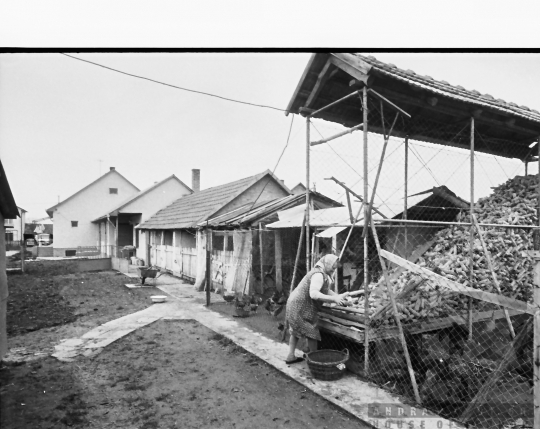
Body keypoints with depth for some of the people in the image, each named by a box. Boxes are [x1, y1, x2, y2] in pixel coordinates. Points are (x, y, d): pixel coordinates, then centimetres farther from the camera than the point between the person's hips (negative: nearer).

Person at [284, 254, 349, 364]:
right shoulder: (318, 275, -22)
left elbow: (327, 290, 13)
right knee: (312, 334, 0)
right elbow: (313, 294, -33)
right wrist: (334, 299, -32)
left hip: (294, 304, 11)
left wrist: (338, 296, -3)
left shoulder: (322, 274, 11)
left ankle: (290, 356, 30)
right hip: (301, 308, -11)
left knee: (296, 331, 20)